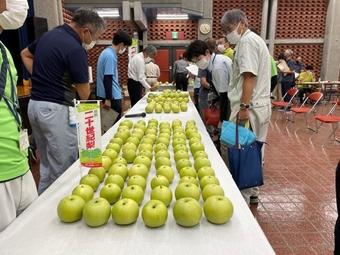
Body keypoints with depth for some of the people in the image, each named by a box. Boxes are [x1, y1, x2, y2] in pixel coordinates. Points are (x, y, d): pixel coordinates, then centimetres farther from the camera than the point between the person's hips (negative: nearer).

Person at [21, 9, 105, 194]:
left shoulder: (49, 34, 10)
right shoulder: (75, 49, -17)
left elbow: (25, 54, 27)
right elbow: (84, 93, -12)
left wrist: (41, 77, 15)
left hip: (34, 104, 10)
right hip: (55, 110, -9)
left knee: (46, 165, 21)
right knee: (64, 169, 2)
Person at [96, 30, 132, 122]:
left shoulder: (107, 52, 12)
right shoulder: (110, 56, -18)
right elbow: (107, 79, -22)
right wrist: (108, 99, -21)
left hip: (112, 94, 10)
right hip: (112, 96, -10)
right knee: (115, 122, -1)